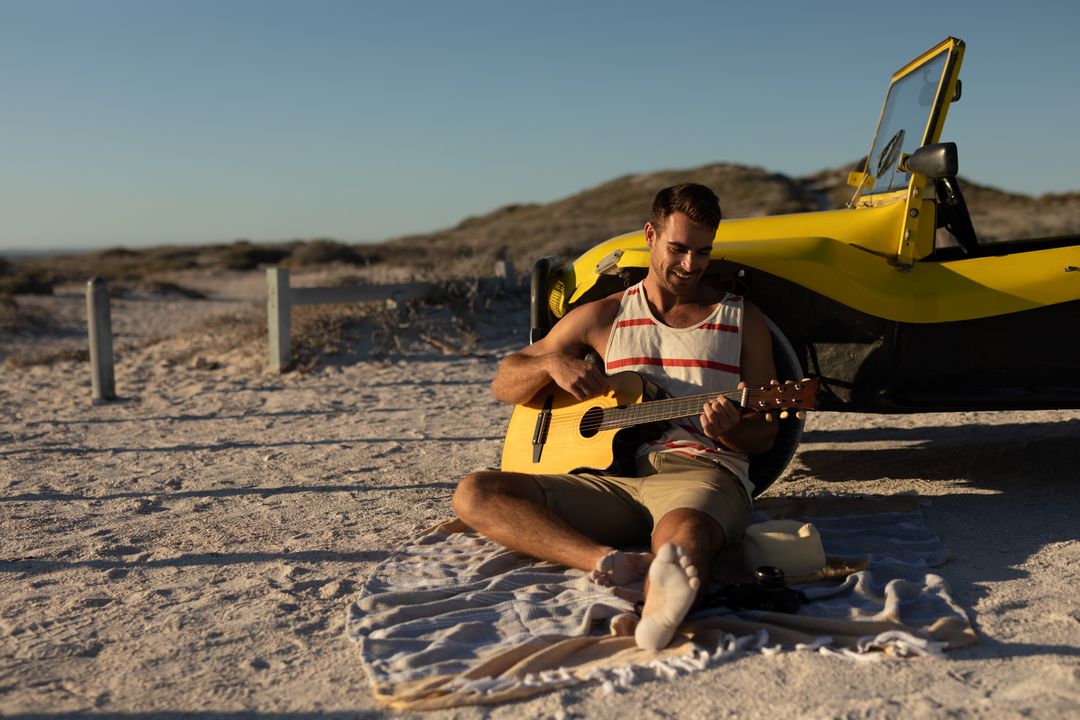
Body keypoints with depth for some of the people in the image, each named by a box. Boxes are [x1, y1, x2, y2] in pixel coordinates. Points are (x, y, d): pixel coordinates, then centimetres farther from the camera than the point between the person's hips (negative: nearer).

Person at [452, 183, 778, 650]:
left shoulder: (742, 319, 15)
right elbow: (504, 385, 17)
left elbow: (764, 436, 13)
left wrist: (729, 431, -12)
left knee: (684, 531, -41)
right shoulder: (604, 316, 18)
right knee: (475, 494, -20)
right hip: (614, 474, 3)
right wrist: (552, 362, -6)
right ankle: (612, 561, -43)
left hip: (702, 471, -3)